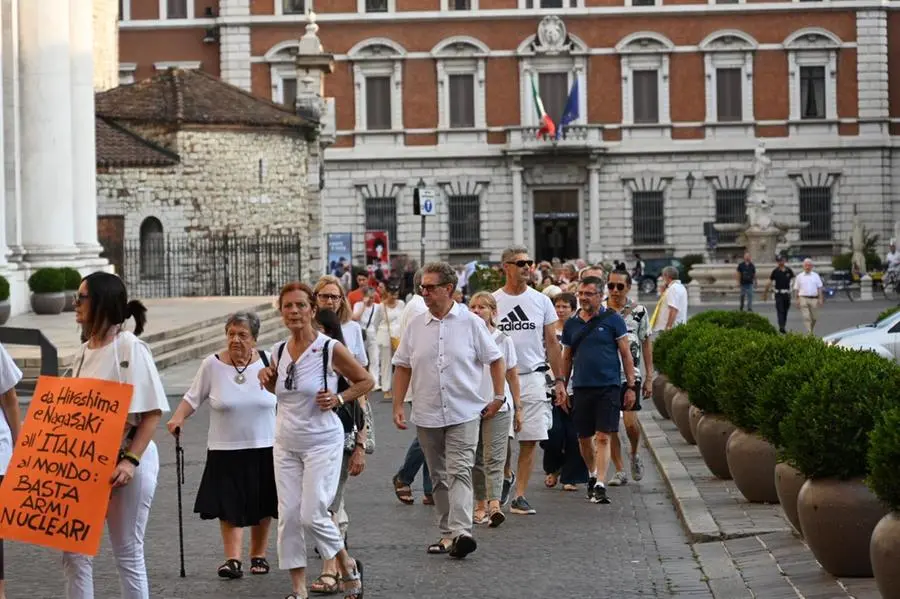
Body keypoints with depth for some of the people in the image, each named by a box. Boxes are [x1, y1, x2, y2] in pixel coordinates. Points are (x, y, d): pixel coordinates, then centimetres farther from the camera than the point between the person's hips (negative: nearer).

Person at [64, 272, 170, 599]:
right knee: (74, 552, 5)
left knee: (128, 553, 3)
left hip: (124, 461, -7)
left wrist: (131, 460, -23)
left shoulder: (130, 348, -11)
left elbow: (152, 411, -15)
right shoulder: (83, 352, 11)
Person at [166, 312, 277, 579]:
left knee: (262, 506, 9)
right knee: (229, 506, -7)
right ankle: (233, 559, -7)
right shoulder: (212, 364, -5)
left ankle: (258, 555, 24)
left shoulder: (267, 362, -3)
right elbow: (193, 397, 4)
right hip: (225, 450, -1)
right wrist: (178, 418, -13)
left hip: (265, 447, 1)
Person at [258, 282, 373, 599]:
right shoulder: (279, 351, 4)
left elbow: (365, 381, 0)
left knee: (312, 515, -10)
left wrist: (338, 399, -13)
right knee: (288, 516, 3)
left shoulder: (331, 349, -11)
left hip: (322, 442, -5)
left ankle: (348, 566, 15)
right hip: (285, 444, 5)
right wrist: (267, 380, 2)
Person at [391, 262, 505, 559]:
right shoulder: (416, 326, 6)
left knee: (459, 472, -15)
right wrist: (397, 406, 4)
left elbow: (495, 359, 6)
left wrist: (499, 396, 1)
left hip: (463, 414, -4)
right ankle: (448, 532, 19)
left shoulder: (471, 323, -2)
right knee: (439, 477, 10)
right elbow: (403, 367, 10)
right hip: (427, 415, 4)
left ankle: (460, 532, -25)